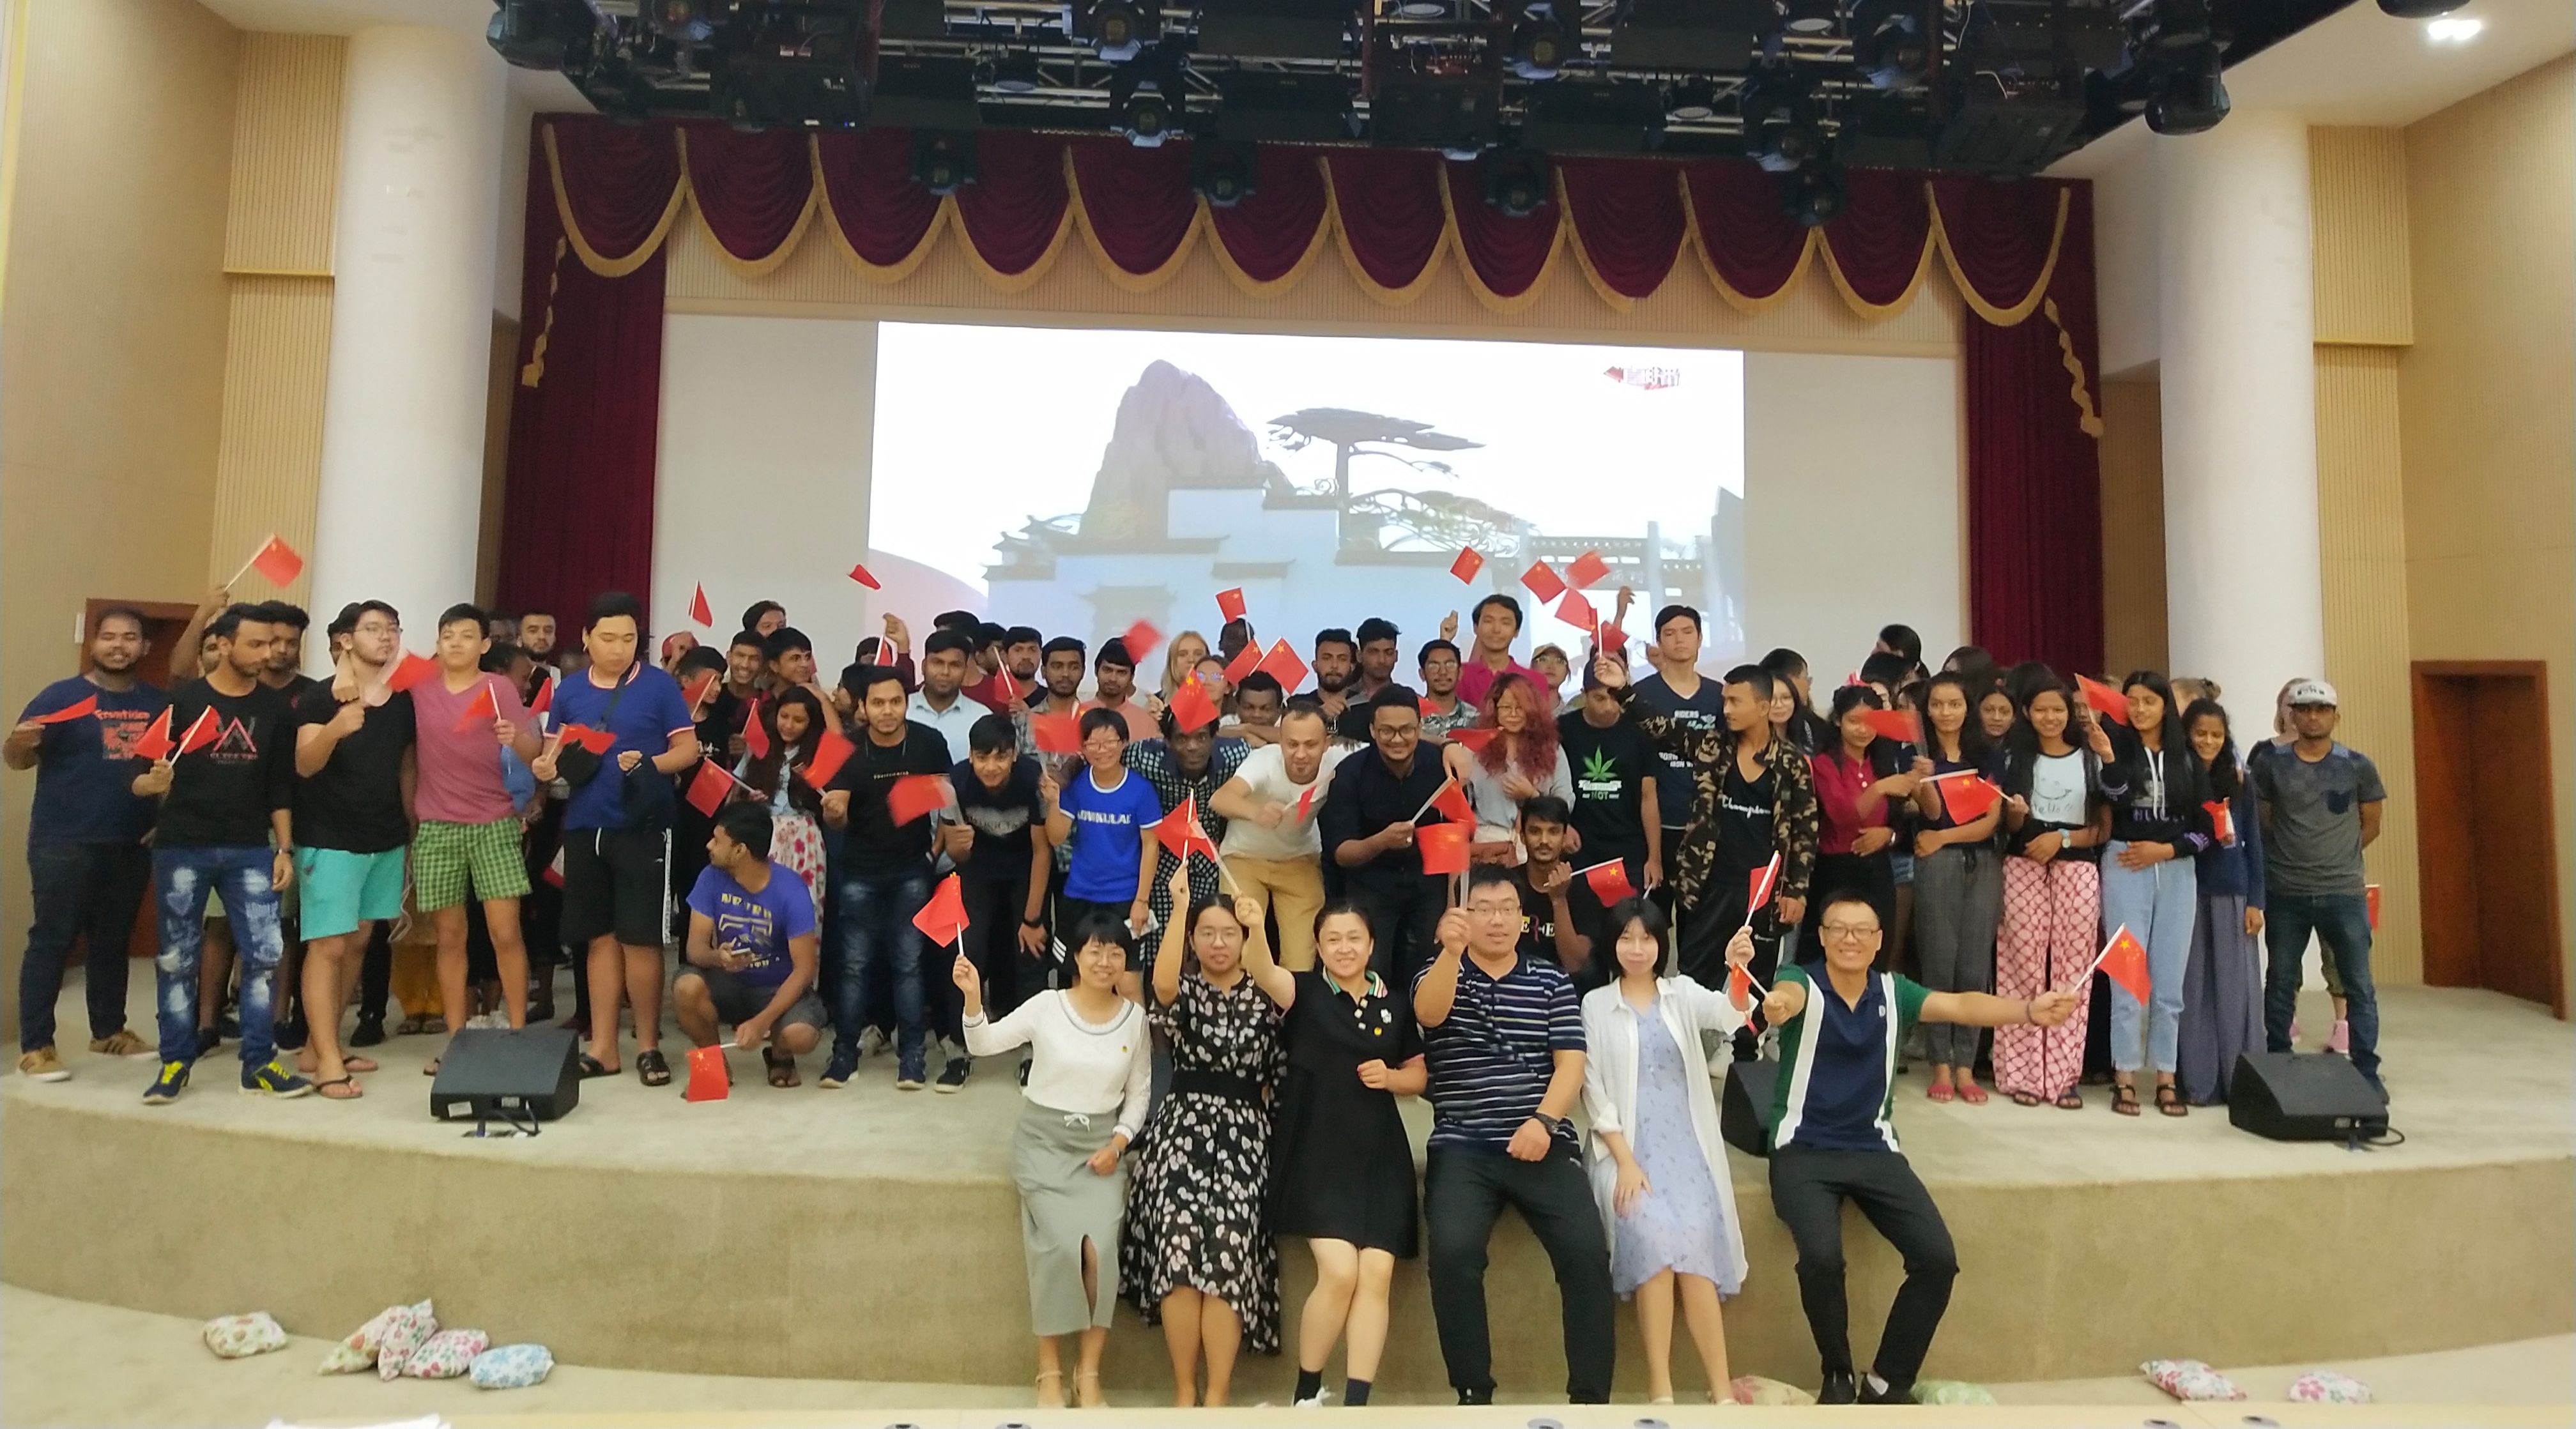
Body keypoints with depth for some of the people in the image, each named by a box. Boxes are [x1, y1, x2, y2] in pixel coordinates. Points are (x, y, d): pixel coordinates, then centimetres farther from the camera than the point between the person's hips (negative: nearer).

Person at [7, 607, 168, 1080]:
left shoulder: (158, 703, 7)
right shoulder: (62, 695, -3)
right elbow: (17, 760, -4)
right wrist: (19, 744, -27)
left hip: (131, 844, 4)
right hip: (64, 843, -4)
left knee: (114, 941, 14)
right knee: (52, 940, -1)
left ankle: (109, 1031, 26)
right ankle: (35, 1046, 5)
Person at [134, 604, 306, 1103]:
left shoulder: (277, 707, 5)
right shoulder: (182, 700, -2)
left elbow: (282, 785, 7)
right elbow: (141, 775, -1)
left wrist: (284, 848, 2)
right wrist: (151, 782, -24)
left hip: (250, 849, 2)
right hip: (181, 847, -2)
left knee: (264, 954, -2)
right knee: (177, 957, 6)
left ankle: (259, 1062, 7)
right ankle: (176, 1062, 17)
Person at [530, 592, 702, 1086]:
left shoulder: (660, 686, -3)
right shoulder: (569, 690, 9)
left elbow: (688, 749, -2)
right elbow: (557, 749, 14)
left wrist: (650, 763, -19)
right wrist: (544, 765, -8)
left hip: (640, 827, -4)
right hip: (584, 827, 4)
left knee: (639, 939, -1)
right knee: (600, 938, 10)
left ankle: (648, 1045, 12)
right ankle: (603, 1046, 18)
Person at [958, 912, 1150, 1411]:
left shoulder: (1135, 1018, 2)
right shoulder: (1047, 1005, -5)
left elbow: (1138, 1094, 9)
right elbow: (983, 1045, -8)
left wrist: (1118, 1143, -5)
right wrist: (973, 998, -25)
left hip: (1100, 1145, 2)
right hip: (1043, 1139, -2)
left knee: (1100, 1248, -20)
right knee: (1060, 1244, -22)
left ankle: (1089, 1371, -3)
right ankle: (1050, 1370, -4)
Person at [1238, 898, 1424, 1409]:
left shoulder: (1395, 1004, 9)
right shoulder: (1304, 992, -2)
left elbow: (1419, 1076, 18)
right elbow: (1263, 971, -24)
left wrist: (1391, 1076, -4)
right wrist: (1255, 929, -45)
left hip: (1379, 1154, 4)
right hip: (1317, 1153, -4)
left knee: (1377, 1276, -4)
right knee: (1339, 1272, -13)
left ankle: (1356, 1404, 6)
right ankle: (1306, 1392, 10)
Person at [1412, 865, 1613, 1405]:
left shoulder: (1552, 982, 12)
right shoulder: (1441, 974, 8)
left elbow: (1571, 1064, 4)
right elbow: (1429, 1013, -15)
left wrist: (1543, 1121, -14)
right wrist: (1451, 950, -34)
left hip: (1542, 1143, 1)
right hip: (1463, 1149, -1)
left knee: (1587, 1250, -19)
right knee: (1453, 1251, -25)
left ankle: (1591, 1396, -4)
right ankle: (1474, 1393, -8)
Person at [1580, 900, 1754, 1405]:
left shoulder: (1683, 994, 9)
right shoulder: (1595, 1004, 5)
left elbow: (1729, 1014, -12)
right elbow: (1593, 1091, 0)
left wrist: (1739, 972, -34)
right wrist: (1626, 1161, -11)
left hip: (1685, 1142, 1)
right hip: (1625, 1145, -1)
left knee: (1693, 1237, -23)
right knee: (1654, 1234, -25)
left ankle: (1720, 1389, -14)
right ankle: (1660, 1388, -16)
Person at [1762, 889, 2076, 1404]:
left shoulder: (1893, 991, 5)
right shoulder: (1801, 980, -8)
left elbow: (1960, 1006, -8)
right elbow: (1788, 996, -32)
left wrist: (2027, 1010, -25)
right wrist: (1777, 1007, -57)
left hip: (1874, 1149, 4)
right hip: (1804, 1150, -4)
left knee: (1938, 1259, -12)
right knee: (1821, 1256, -27)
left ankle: (1887, 1383, 9)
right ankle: (1838, 1376, 2)